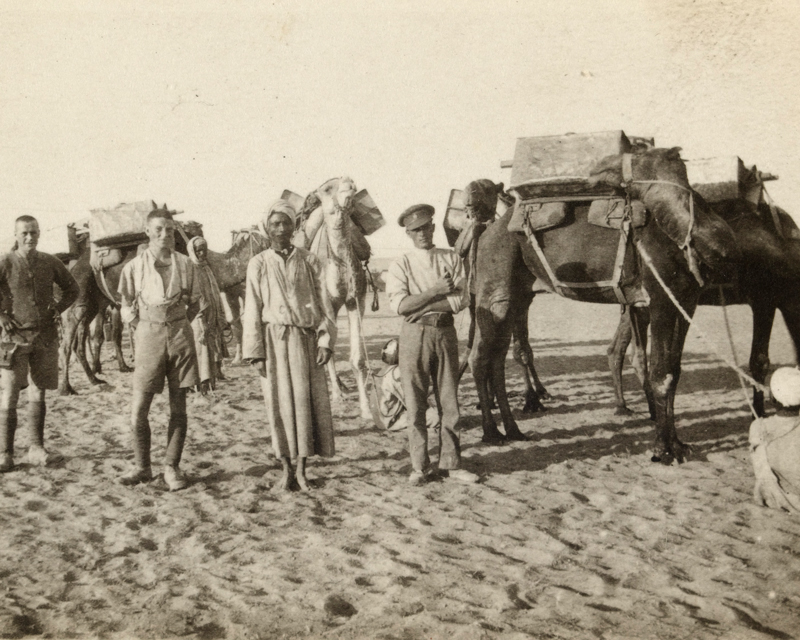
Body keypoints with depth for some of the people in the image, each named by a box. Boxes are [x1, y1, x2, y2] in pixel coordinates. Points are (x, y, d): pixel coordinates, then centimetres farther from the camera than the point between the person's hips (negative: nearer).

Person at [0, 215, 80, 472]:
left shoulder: (50, 263, 5)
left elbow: (72, 289, 20)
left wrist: (58, 309, 7)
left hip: (45, 336, 3)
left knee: (38, 395, 9)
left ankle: (36, 449, 17)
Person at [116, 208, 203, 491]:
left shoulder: (184, 264, 5)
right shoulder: (134, 266, 3)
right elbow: (127, 308, 11)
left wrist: (177, 326, 5)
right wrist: (143, 329, 3)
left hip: (180, 335, 1)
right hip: (149, 337, -1)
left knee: (178, 407, 4)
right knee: (139, 408, -5)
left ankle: (172, 467, 13)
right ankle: (142, 467, 11)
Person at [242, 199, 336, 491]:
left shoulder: (309, 261, 7)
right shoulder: (258, 264, 3)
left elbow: (323, 303, 7)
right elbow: (252, 311, 2)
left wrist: (325, 340, -3)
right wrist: (256, 353, -4)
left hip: (305, 338, 1)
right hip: (274, 339, -1)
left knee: (307, 401, 0)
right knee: (280, 404, 2)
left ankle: (302, 470, 10)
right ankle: (286, 469, 14)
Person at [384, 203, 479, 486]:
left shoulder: (451, 259, 8)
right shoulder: (400, 266, 3)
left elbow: (462, 299, -3)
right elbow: (399, 304, -11)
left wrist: (423, 306, -10)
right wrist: (436, 291, -14)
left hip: (445, 333, 2)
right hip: (415, 335, -2)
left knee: (450, 401, 4)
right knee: (415, 404, 1)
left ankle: (450, 463, 13)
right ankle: (419, 466, 10)